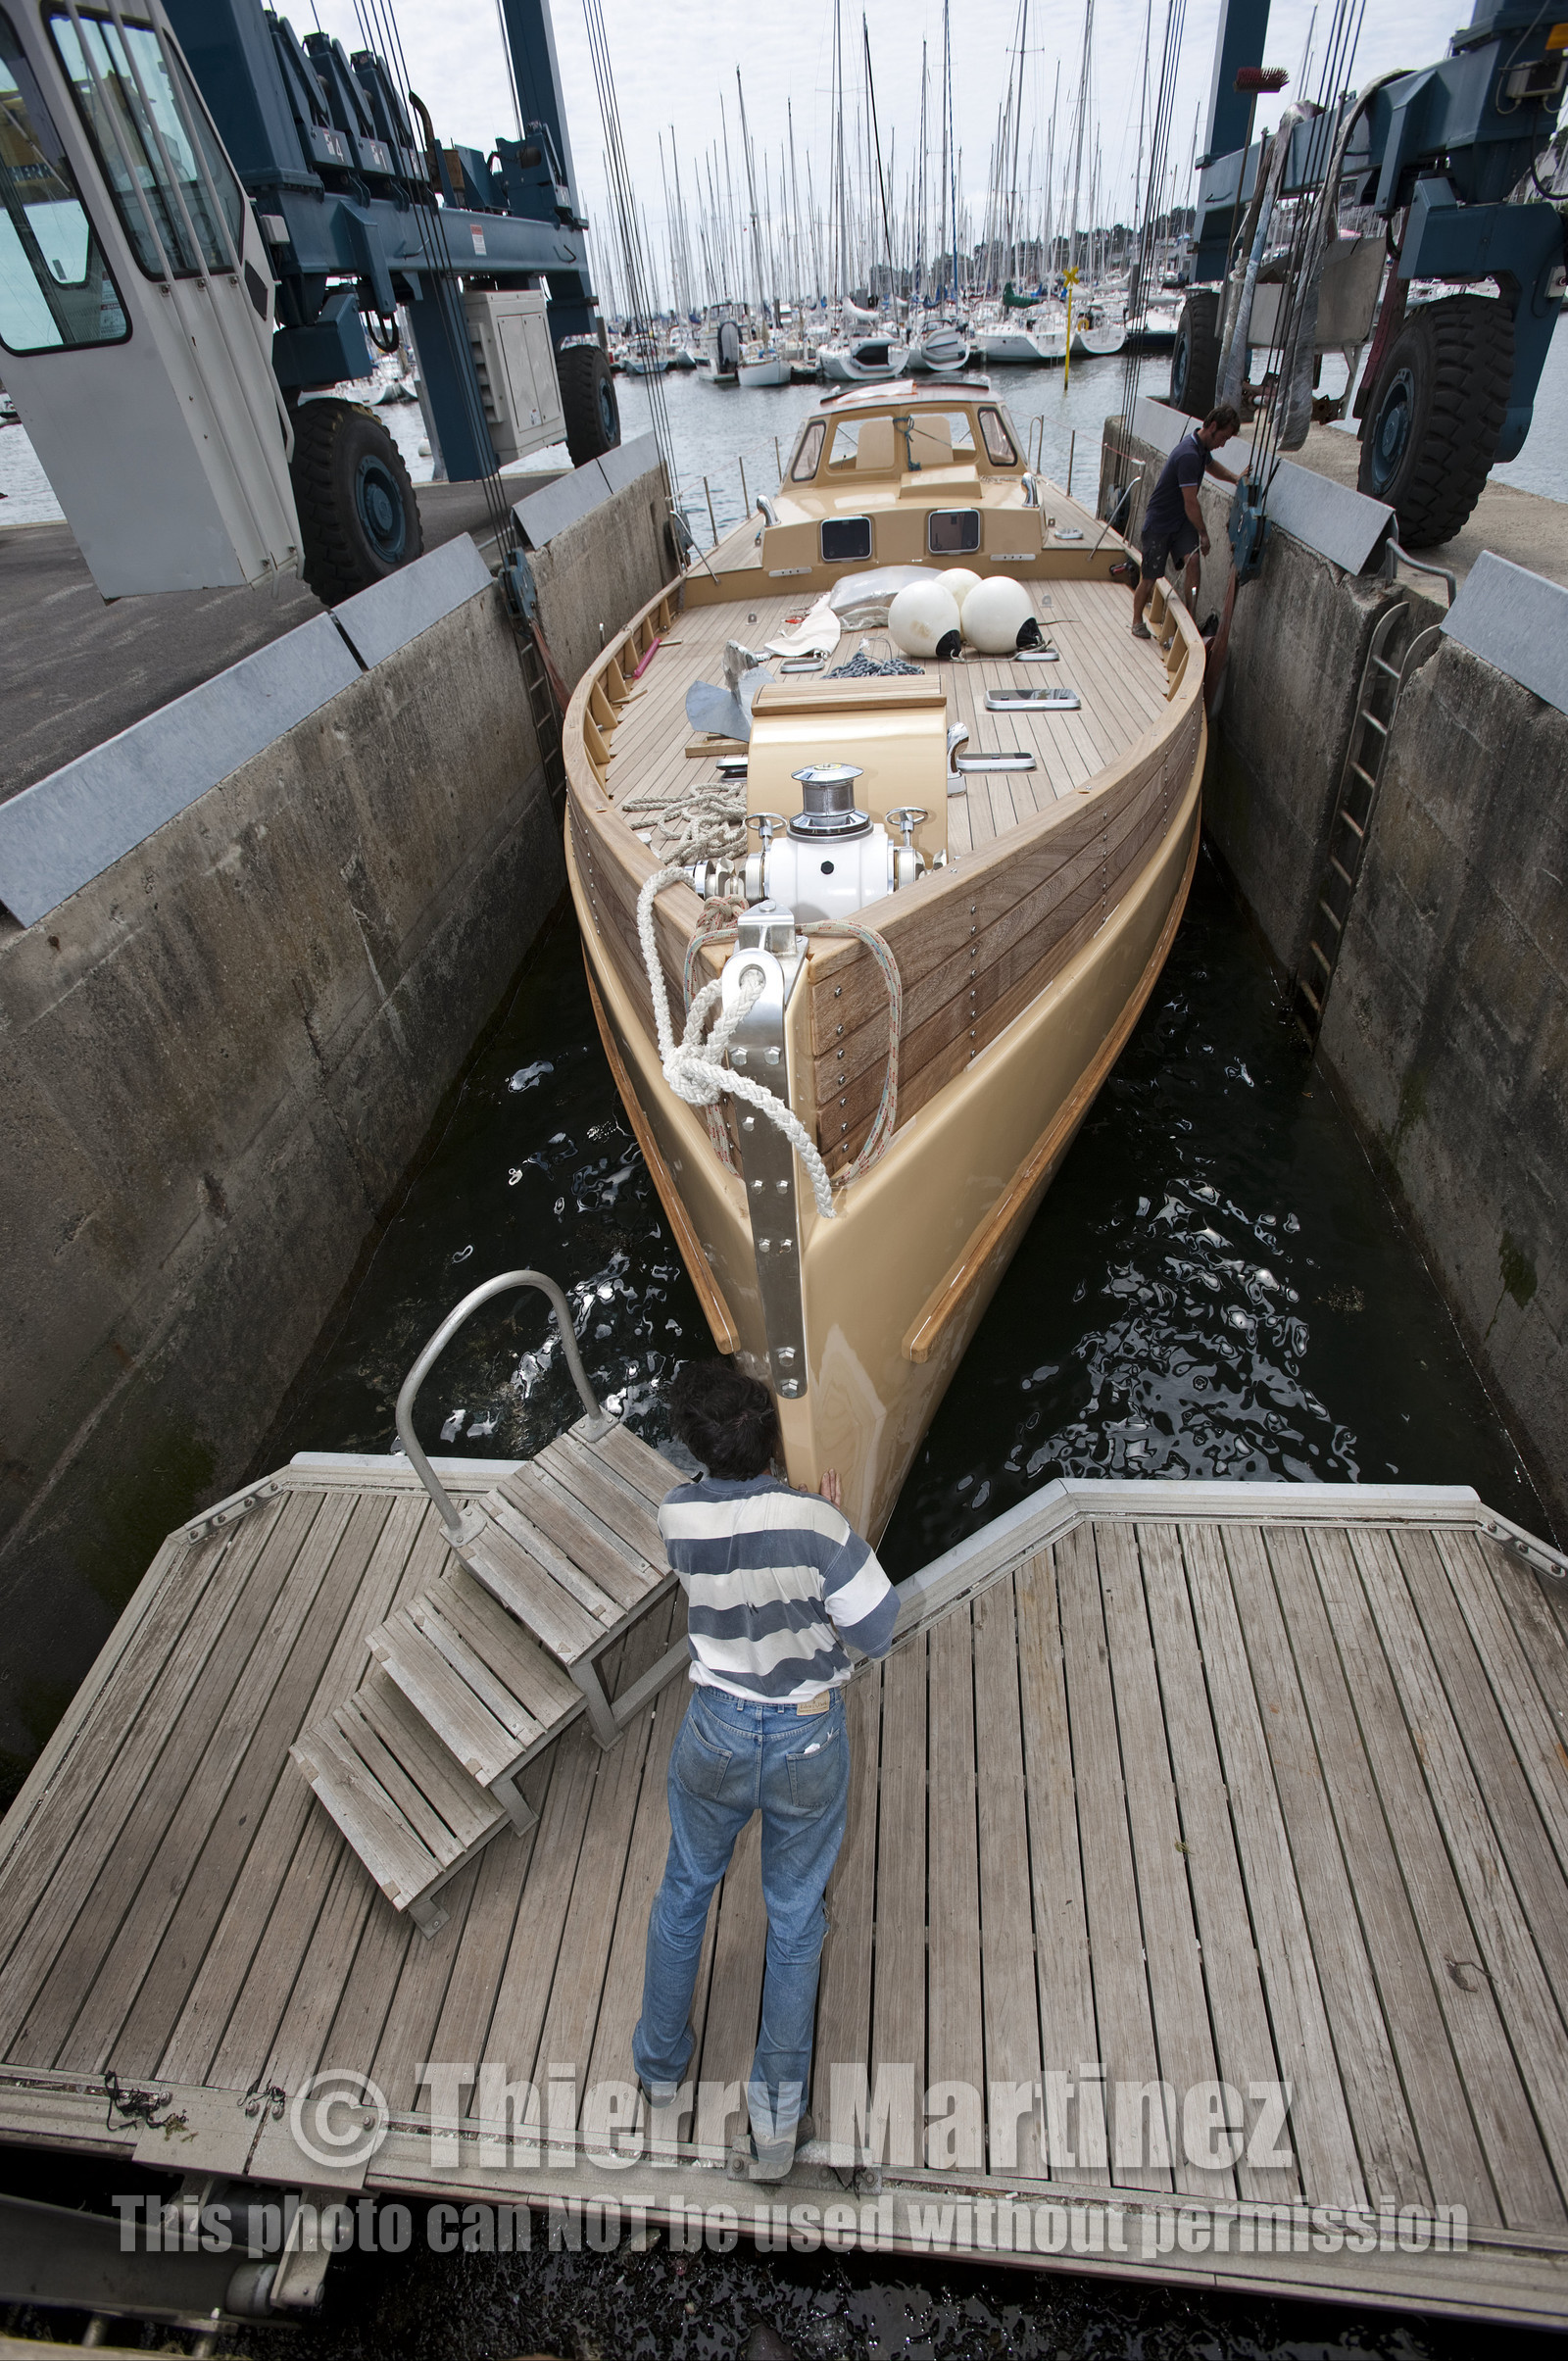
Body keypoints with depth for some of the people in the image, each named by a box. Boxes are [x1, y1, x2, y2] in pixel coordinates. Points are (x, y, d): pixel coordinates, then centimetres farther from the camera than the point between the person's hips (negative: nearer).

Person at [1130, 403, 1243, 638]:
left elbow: (1212, 465, 29)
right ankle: (1137, 622, 20)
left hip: (1182, 521, 8)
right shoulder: (1188, 455, -26)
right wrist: (1204, 534, -15)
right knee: (1150, 577, -1)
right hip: (1159, 522, -8)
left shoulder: (1202, 448, 4)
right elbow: (1191, 503, -25)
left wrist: (1236, 478, 13)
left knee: (1192, 558, -15)